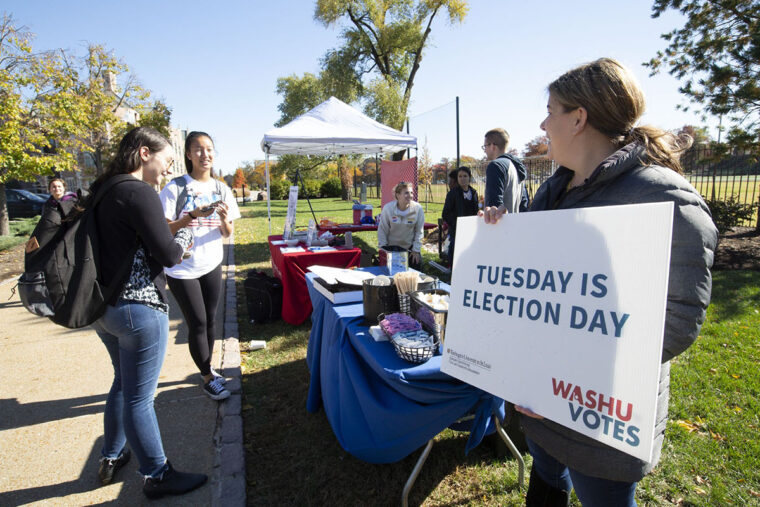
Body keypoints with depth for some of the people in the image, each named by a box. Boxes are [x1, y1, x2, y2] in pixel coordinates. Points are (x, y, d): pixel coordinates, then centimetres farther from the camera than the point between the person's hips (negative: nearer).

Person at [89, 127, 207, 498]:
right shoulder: (139, 192, -19)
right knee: (139, 397, 5)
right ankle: (156, 476, 23)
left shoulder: (103, 189, 9)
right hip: (138, 309, -9)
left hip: (103, 307, 10)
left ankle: (111, 458, 43)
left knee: (123, 383, 26)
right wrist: (185, 234, -1)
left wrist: (171, 233, 7)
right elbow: (169, 254, -20)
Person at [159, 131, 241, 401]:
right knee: (198, 323, 2)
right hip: (182, 268, -4)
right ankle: (207, 378, 17)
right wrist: (192, 216, -27)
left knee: (210, 320, 13)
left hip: (211, 265, 5)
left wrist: (224, 219, -18)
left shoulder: (221, 189, 3)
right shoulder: (176, 188, -10)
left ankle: (207, 367, 32)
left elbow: (227, 234, 4)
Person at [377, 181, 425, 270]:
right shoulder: (388, 208, -16)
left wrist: (416, 250, -5)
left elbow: (419, 231, -5)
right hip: (392, 247, -1)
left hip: (410, 247, 1)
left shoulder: (417, 208, -15)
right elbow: (382, 231, -6)